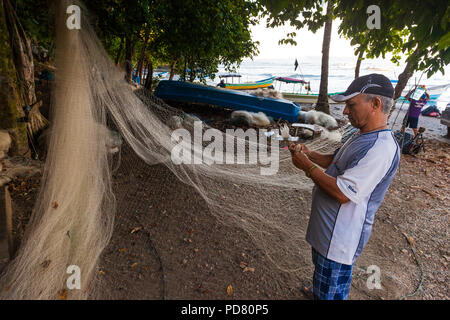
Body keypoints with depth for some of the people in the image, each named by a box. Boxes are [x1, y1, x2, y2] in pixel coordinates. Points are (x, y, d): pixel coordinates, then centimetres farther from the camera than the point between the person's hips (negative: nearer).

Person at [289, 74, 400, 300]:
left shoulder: (381, 148, -28)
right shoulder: (362, 136, 5)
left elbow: (343, 193, -31)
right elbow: (336, 161, 18)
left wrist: (307, 167, -21)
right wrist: (309, 154, 1)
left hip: (340, 237, -10)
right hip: (328, 227, 10)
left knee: (331, 292, 10)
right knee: (322, 276, 33)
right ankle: (317, 291, 57)